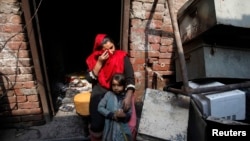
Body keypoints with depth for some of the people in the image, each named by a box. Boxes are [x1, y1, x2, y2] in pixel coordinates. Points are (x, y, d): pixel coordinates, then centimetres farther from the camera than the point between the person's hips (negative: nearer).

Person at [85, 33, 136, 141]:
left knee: (128, 122, -10)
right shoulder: (94, 59, -2)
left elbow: (130, 78, -16)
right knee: (96, 124, -10)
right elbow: (90, 79, -8)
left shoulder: (122, 57, -9)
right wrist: (99, 62, -18)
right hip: (101, 92, 1)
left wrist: (128, 97, -31)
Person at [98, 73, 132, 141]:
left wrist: (124, 115, -27)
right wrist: (112, 115, -16)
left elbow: (129, 114, -5)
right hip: (110, 127, 1)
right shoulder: (108, 94, -6)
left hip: (122, 128, 0)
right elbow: (100, 107, -7)